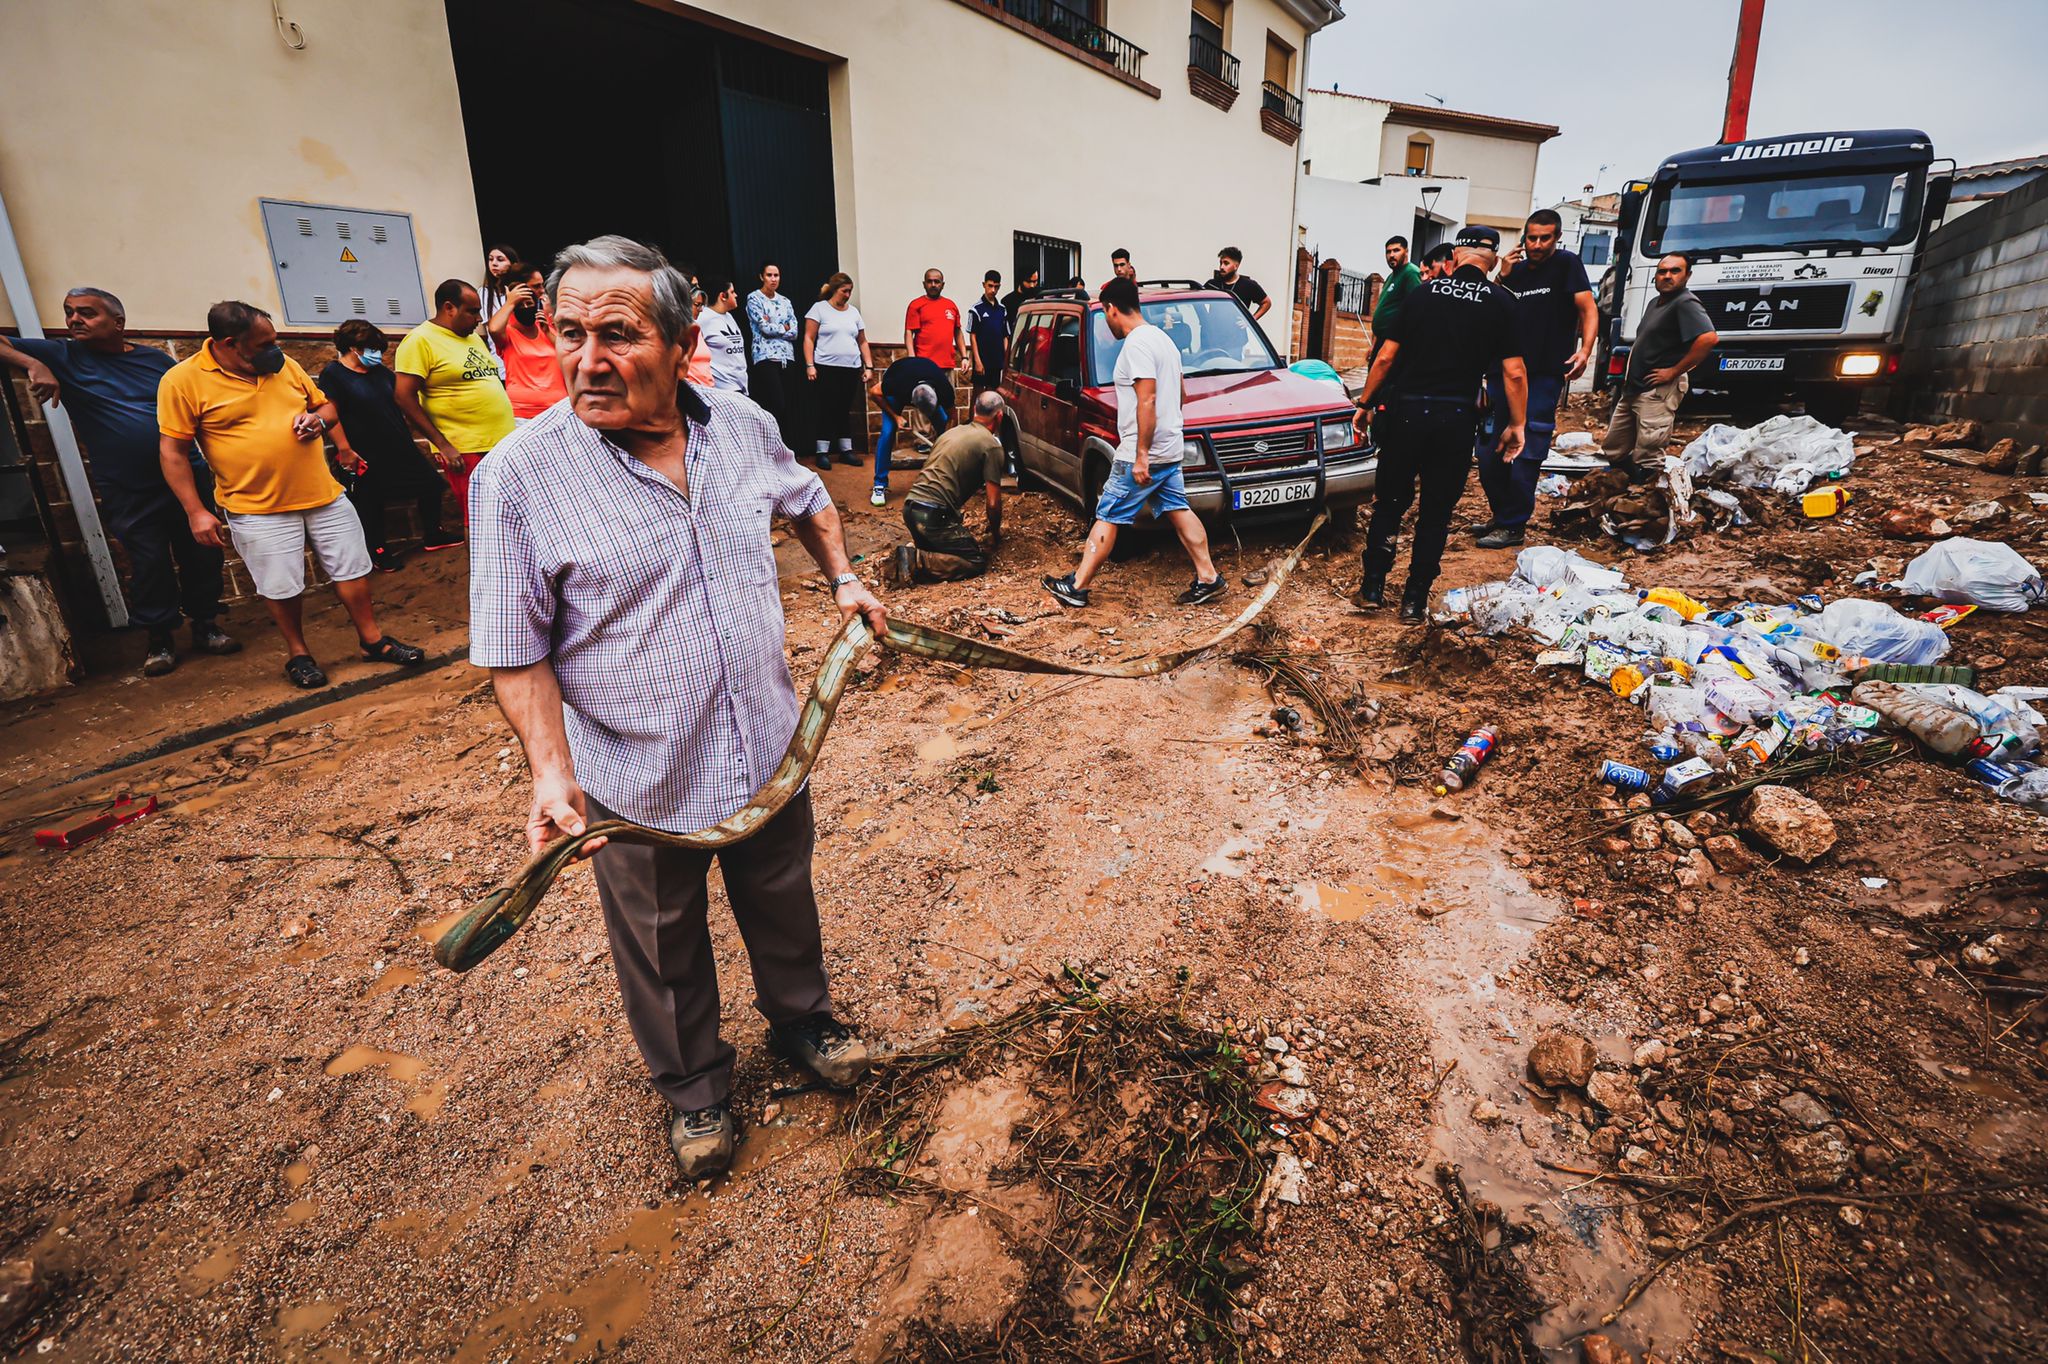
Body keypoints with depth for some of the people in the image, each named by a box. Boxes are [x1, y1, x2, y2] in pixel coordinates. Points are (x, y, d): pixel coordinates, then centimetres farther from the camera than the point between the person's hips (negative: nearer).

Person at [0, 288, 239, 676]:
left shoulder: (156, 359, 8)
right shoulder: (61, 355, 3)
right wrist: (34, 365, -21)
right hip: (129, 494, -1)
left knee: (202, 555, 6)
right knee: (150, 564, 1)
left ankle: (205, 625, 22)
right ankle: (158, 639, 15)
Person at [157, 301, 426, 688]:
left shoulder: (284, 365, 5)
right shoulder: (183, 381, -8)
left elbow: (324, 404, 20)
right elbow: (173, 452, -7)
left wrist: (319, 418, -5)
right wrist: (196, 512, -11)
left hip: (324, 495, 4)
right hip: (258, 509, -4)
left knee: (352, 569, 10)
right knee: (282, 588, 4)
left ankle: (372, 639, 24)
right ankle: (297, 653, 24)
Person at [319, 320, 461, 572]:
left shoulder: (380, 370, 9)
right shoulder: (333, 374, -10)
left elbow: (399, 400, 19)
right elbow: (331, 415, -15)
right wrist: (346, 450, -20)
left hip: (399, 447, 7)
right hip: (366, 455, -6)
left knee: (430, 483, 8)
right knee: (371, 502, 5)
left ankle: (433, 536, 22)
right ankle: (378, 550, 19)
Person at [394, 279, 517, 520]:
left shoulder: (473, 337, 16)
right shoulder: (420, 341, -7)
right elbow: (405, 398, -12)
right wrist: (443, 445, -16)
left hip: (503, 444, 7)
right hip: (464, 451, -7)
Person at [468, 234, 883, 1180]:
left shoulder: (743, 424, -5)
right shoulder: (519, 475, -18)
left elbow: (806, 499, 18)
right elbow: (515, 653, -13)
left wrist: (843, 577, 11)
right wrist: (553, 772, -23)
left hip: (771, 753, 4)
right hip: (639, 788, -3)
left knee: (784, 907, 25)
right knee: (666, 958, 18)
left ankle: (803, 1022, 53)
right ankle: (695, 1088, 46)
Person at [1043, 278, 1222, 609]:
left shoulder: (1136, 344, -16)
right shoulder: (1162, 338, 15)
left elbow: (1147, 400, -24)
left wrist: (1142, 454, -24)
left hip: (1141, 455, -9)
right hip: (1170, 450, 10)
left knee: (1107, 517, -3)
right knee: (1178, 512, 13)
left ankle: (1077, 586, 3)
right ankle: (1208, 579, 15)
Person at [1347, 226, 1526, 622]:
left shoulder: (1423, 293, 4)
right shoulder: (1501, 303, 1)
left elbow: (1386, 357, 2)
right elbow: (1514, 373, -2)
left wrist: (1365, 402, 12)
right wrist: (1516, 424, 8)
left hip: (1406, 410, 1)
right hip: (1456, 417, 0)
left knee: (1389, 503, 12)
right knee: (1436, 513, 8)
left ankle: (1372, 588, 13)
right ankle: (1414, 601, 11)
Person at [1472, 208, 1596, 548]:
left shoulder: (1566, 264, 1)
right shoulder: (1515, 269, 14)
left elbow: (1588, 310, -6)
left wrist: (1585, 350, -22)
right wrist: (1502, 278, -2)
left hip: (1544, 376, -6)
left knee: (1526, 454, -5)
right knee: (1490, 451, 7)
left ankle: (1513, 526, 1)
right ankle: (1501, 516, 22)